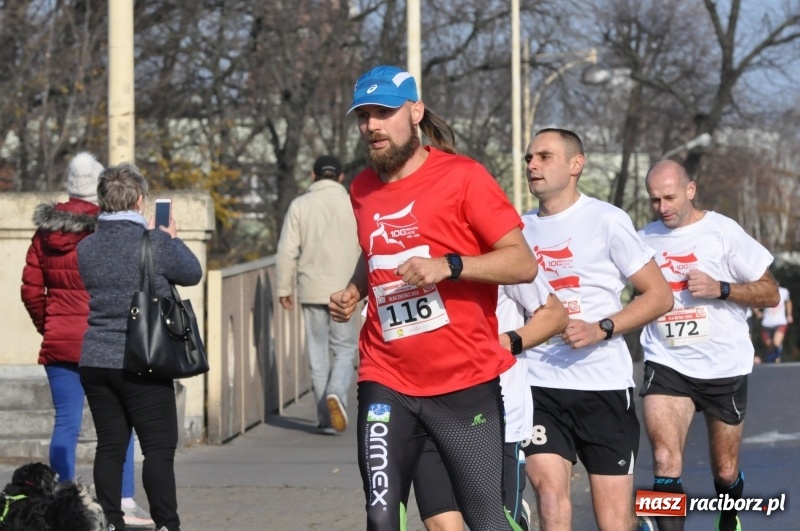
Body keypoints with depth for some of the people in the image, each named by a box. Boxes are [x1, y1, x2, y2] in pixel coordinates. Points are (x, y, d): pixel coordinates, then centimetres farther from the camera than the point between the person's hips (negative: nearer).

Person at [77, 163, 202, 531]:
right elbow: (192, 273, 4)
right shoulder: (155, 244, -11)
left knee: (109, 446, 9)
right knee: (159, 448, -1)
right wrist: (171, 239, 24)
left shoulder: (86, 248, 4)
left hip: (95, 363, 5)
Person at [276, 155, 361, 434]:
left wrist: (284, 288, 7)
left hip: (311, 290, 1)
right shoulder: (351, 204, 0)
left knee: (318, 351, 7)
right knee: (345, 348, 6)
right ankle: (336, 393, -22)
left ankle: (326, 418, 6)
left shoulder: (300, 205, 2)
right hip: (343, 290, -1)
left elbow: (287, 251, -1)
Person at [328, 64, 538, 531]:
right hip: (387, 383, 4)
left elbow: (524, 263, -11)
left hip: (466, 382, -4)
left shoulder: (462, 177, -6)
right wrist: (354, 292, 11)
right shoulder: (363, 190, 11)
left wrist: (449, 265, -24)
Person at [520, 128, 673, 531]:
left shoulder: (606, 220, -3)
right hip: (539, 382, 3)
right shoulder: (520, 228, 10)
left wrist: (602, 329, -16)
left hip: (604, 382, -3)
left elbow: (659, 295, -3)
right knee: (548, 487, -15)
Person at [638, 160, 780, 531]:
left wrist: (720, 289, -19)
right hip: (666, 364, 1)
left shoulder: (724, 232, -6)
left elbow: (770, 293, -4)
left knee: (725, 473, 11)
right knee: (665, 462, -19)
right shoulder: (644, 240, 3)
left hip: (724, 366, -1)